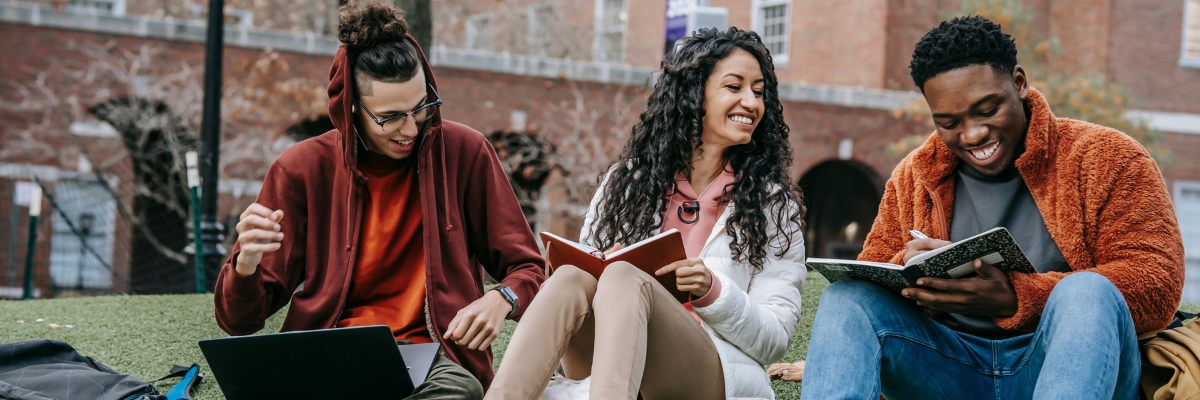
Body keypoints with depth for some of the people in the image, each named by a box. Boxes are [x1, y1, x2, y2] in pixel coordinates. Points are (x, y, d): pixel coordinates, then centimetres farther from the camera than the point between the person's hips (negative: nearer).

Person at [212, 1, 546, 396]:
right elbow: (239, 320, 2)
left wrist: (501, 300, -15)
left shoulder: (464, 152, 1)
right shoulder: (302, 169, 1)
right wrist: (247, 263, -22)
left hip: (435, 358, 0)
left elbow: (527, 268, 9)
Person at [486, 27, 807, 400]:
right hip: (601, 364, 3)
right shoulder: (628, 179, 15)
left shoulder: (773, 202, 9)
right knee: (572, 278, -30)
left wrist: (711, 291, -15)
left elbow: (774, 341, 4)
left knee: (624, 278, -32)